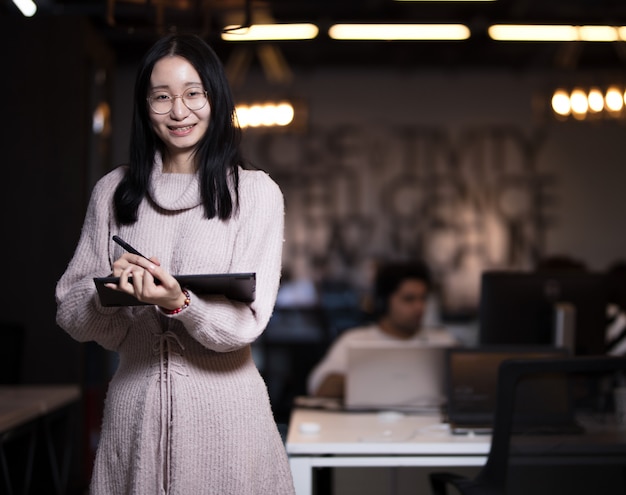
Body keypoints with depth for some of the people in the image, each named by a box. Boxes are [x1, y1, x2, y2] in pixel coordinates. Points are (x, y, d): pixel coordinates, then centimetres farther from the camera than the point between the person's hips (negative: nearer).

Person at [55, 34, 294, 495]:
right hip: (133, 406, 2)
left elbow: (246, 323, -10)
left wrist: (179, 303, -27)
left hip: (223, 405, -2)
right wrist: (109, 292, -16)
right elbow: (70, 314, 5)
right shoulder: (113, 192, 6)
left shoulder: (255, 192, -3)